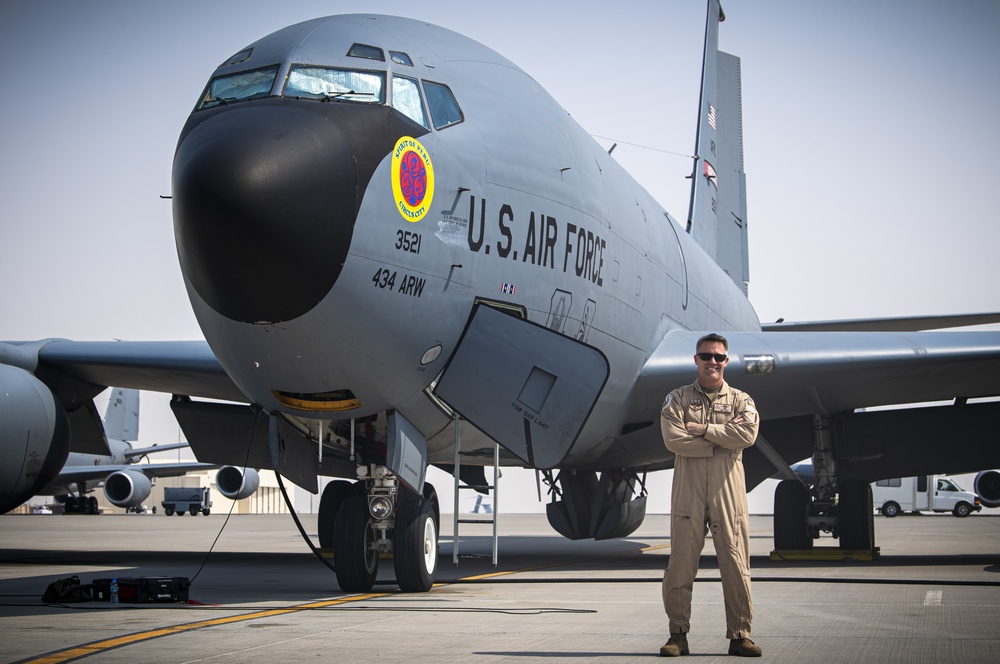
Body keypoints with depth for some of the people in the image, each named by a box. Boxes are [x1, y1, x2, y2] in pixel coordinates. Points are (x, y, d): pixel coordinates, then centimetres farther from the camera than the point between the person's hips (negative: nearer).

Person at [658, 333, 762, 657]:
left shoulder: (740, 400, 12)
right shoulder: (678, 399, 9)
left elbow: (748, 434, -9)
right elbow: (674, 440, -9)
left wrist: (704, 429, -10)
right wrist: (724, 438, -7)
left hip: (728, 491, 1)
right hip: (688, 490, -1)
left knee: (735, 563, 1)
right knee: (680, 563, -1)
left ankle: (740, 634, 8)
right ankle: (678, 634, 8)